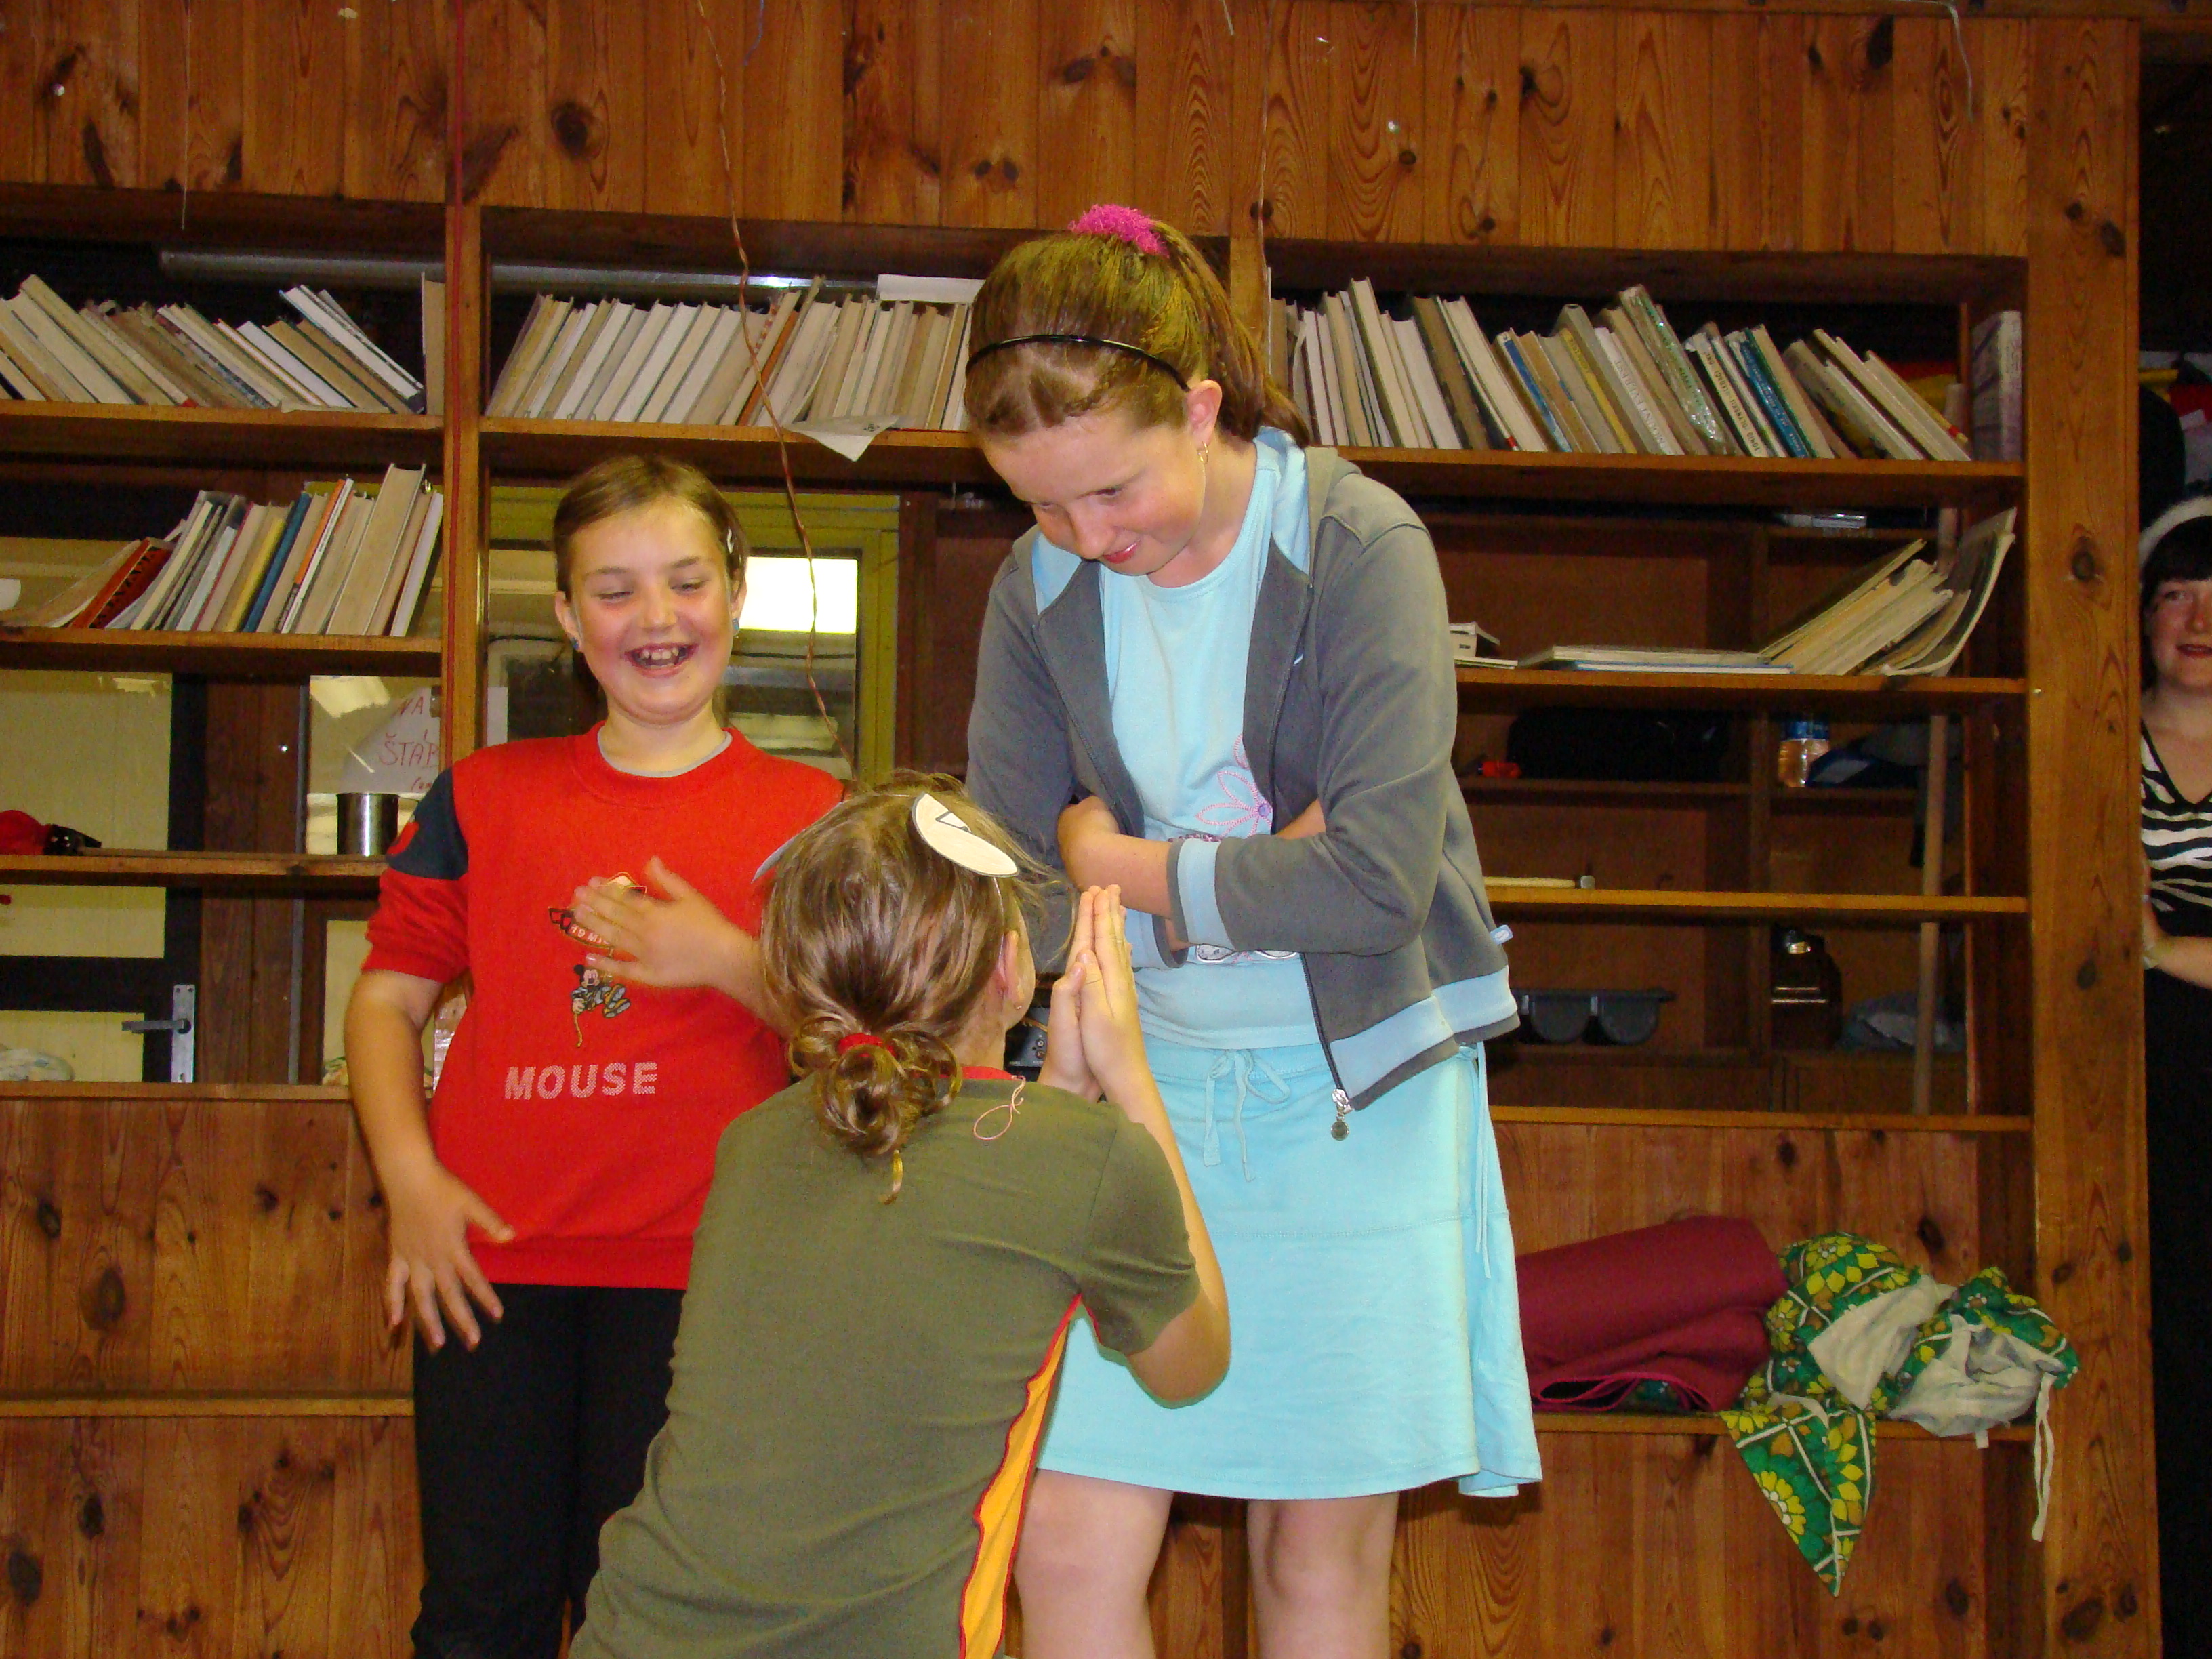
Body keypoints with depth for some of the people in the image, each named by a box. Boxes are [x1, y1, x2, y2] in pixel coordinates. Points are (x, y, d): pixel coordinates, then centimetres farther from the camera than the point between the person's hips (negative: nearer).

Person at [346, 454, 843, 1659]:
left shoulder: (806, 813, 8)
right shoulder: (486, 796, 13)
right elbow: (387, 996, 14)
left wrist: (725, 960, -11)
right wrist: (409, 1174, 0)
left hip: (692, 1274, -1)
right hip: (490, 1258, 2)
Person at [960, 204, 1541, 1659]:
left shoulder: (1362, 546, -12)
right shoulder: (1040, 588, 0)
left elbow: (1379, 877, -20)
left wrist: (1126, 864, -9)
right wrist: (1257, 867, -16)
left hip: (1353, 1093, -3)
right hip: (1140, 1077, 3)